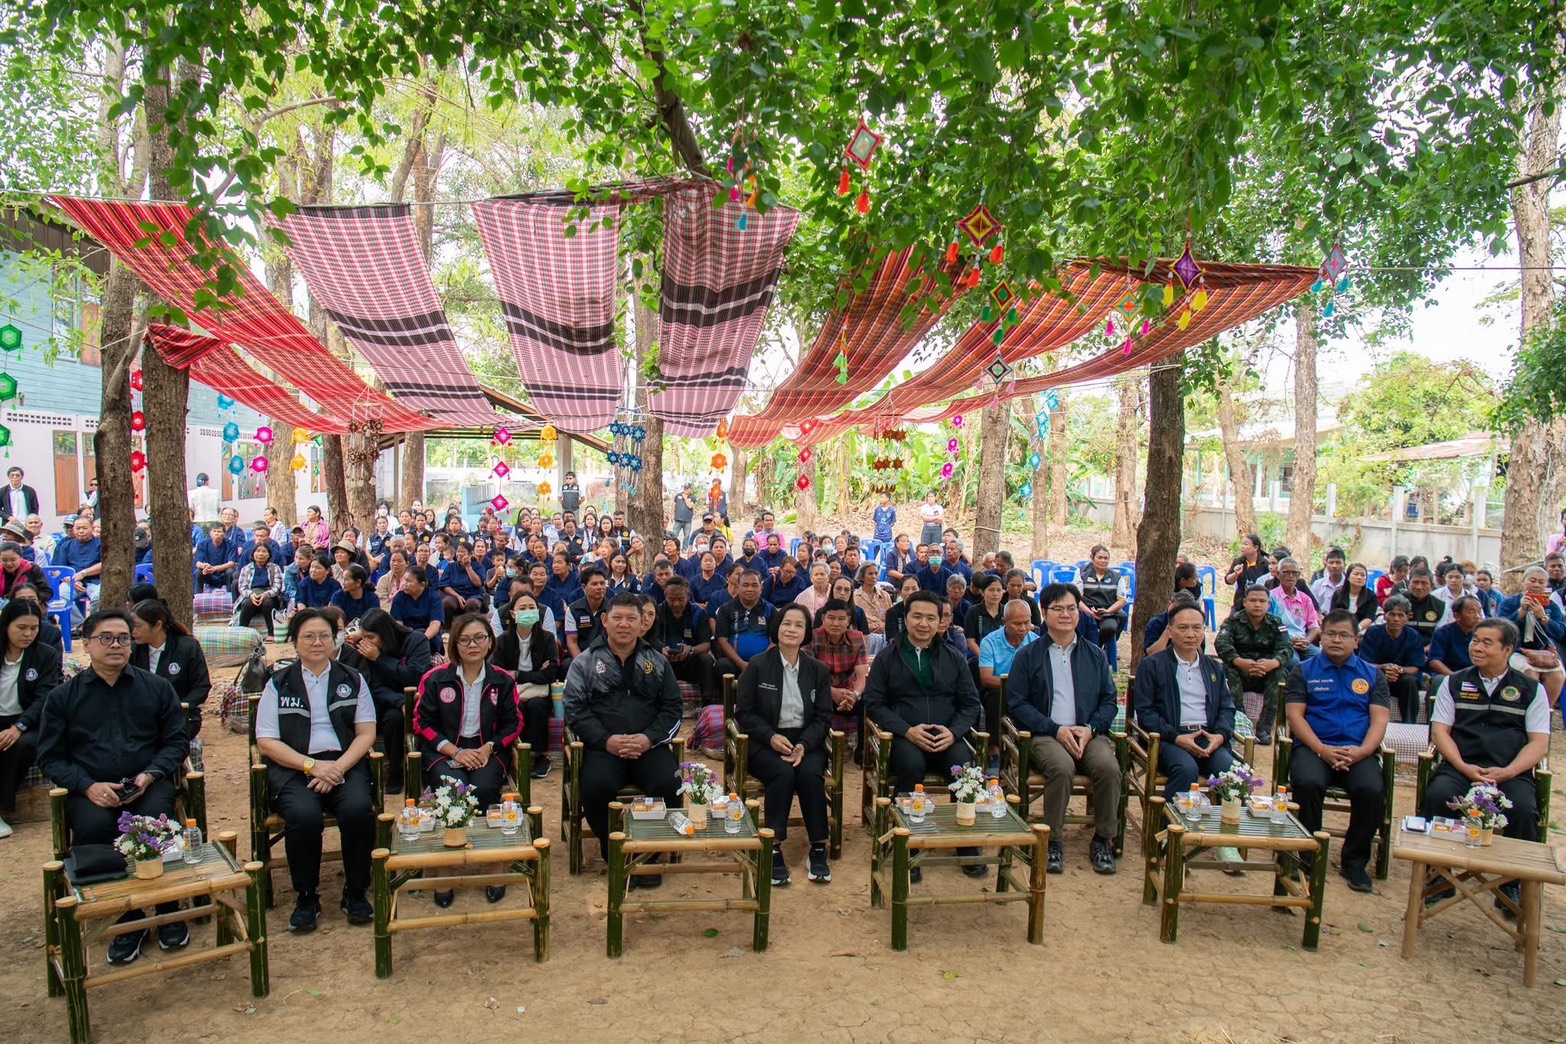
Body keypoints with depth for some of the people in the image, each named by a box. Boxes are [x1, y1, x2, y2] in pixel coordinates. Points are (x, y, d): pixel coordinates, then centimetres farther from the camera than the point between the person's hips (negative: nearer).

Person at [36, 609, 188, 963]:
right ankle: (129, 917, -15)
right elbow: (50, 758, 6)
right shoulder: (62, 697, 11)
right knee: (92, 827, -32)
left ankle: (168, 910, -12)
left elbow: (177, 741, 9)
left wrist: (150, 775, -10)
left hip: (147, 784, 0)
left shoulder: (157, 688, 11)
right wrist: (89, 786, -11)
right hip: (91, 789, 1)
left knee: (155, 820, -32)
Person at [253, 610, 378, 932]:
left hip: (344, 763, 1)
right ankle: (306, 896, -7)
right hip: (293, 767, -1)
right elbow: (266, 742, 2)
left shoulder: (353, 680, 13)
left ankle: (355, 892, -7)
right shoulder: (278, 683, 10)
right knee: (304, 816, -32)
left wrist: (338, 767, -12)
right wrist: (313, 765, -12)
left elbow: (366, 733, 7)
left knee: (359, 809, -29)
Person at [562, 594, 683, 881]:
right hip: (603, 746, -1)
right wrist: (606, 740, -13)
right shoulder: (585, 663, 10)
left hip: (649, 745, 1)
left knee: (669, 785, -28)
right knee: (596, 787, -32)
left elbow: (672, 708, 10)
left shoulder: (657, 662, 16)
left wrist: (649, 738, -9)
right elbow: (575, 709, 1)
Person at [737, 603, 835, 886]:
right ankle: (774, 848, -23)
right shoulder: (757, 666, 2)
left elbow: (823, 717, 6)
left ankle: (819, 848, -17)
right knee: (782, 774, -32)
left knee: (810, 774, -30)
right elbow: (743, 712, 1)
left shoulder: (819, 670, 9)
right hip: (766, 742, -2)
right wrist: (771, 737, -15)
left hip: (806, 742, 2)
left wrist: (804, 745, -13)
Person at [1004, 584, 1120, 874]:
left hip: (1089, 734, 3)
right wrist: (1057, 730, -11)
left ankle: (1103, 840, -8)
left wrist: (1090, 729, -8)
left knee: (1109, 766, -29)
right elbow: (1016, 704, 0)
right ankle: (1053, 840, -15)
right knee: (1062, 767, -34)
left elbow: (1109, 700, 13)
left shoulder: (1095, 655, 17)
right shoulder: (1027, 655, 8)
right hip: (1045, 735, -2)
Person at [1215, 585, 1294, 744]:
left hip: (1265, 676, 1)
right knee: (1229, 670, -32)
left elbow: (1287, 648, -14)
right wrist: (1240, 662, -41)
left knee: (1280, 672, -29)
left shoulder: (1276, 623, 2)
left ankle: (1265, 728, -27)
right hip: (1240, 674, -1)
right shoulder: (1233, 621, -3)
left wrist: (1272, 663, -39)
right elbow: (1222, 644, -20)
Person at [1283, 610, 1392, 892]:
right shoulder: (1304, 671, 13)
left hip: (1358, 752, 1)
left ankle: (1354, 860, -8)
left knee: (1372, 790, -30)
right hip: (1313, 748, -1)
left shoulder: (1372, 674, 18)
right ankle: (1309, 855, -13)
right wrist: (1322, 750, -13)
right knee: (1308, 783, -33)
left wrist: (1361, 752, -12)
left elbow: (1379, 719, 7)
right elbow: (1295, 715, 2)